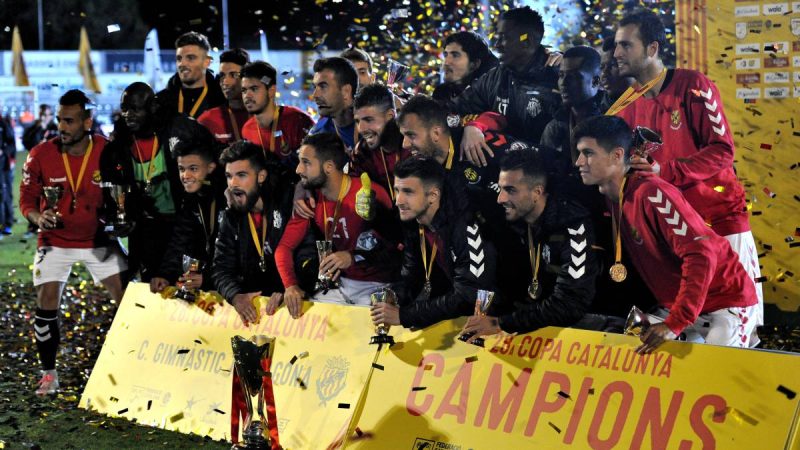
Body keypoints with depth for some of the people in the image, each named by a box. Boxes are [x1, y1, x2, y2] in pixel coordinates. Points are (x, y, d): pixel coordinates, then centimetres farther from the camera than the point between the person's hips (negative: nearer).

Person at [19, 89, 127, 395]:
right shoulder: (41, 155, -13)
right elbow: (27, 198, -4)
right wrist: (39, 218, -23)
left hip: (98, 240, 0)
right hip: (55, 241, 0)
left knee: (128, 299, -6)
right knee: (46, 305, -8)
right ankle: (49, 374, 7)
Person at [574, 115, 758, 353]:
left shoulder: (652, 193, -24)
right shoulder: (610, 198, 2)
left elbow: (701, 254, -30)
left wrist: (674, 324, -32)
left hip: (726, 303, -8)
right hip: (675, 305, 8)